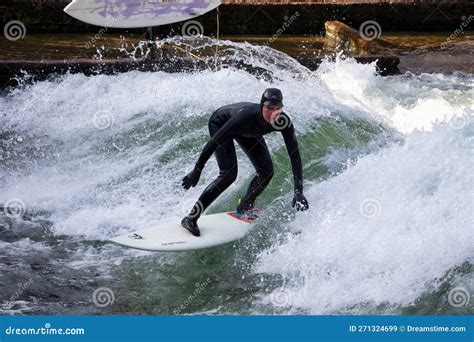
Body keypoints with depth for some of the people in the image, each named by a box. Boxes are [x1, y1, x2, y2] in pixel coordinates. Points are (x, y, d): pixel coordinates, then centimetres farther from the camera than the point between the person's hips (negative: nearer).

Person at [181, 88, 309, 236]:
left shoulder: (284, 122, -33)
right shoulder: (246, 116, -45)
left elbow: (295, 155, -28)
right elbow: (214, 142, -36)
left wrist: (298, 191, -36)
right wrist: (197, 170, -32)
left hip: (247, 132, 5)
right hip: (220, 124, -5)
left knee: (266, 172, -3)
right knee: (229, 174, -21)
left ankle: (245, 208, 25)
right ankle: (191, 218, -17)